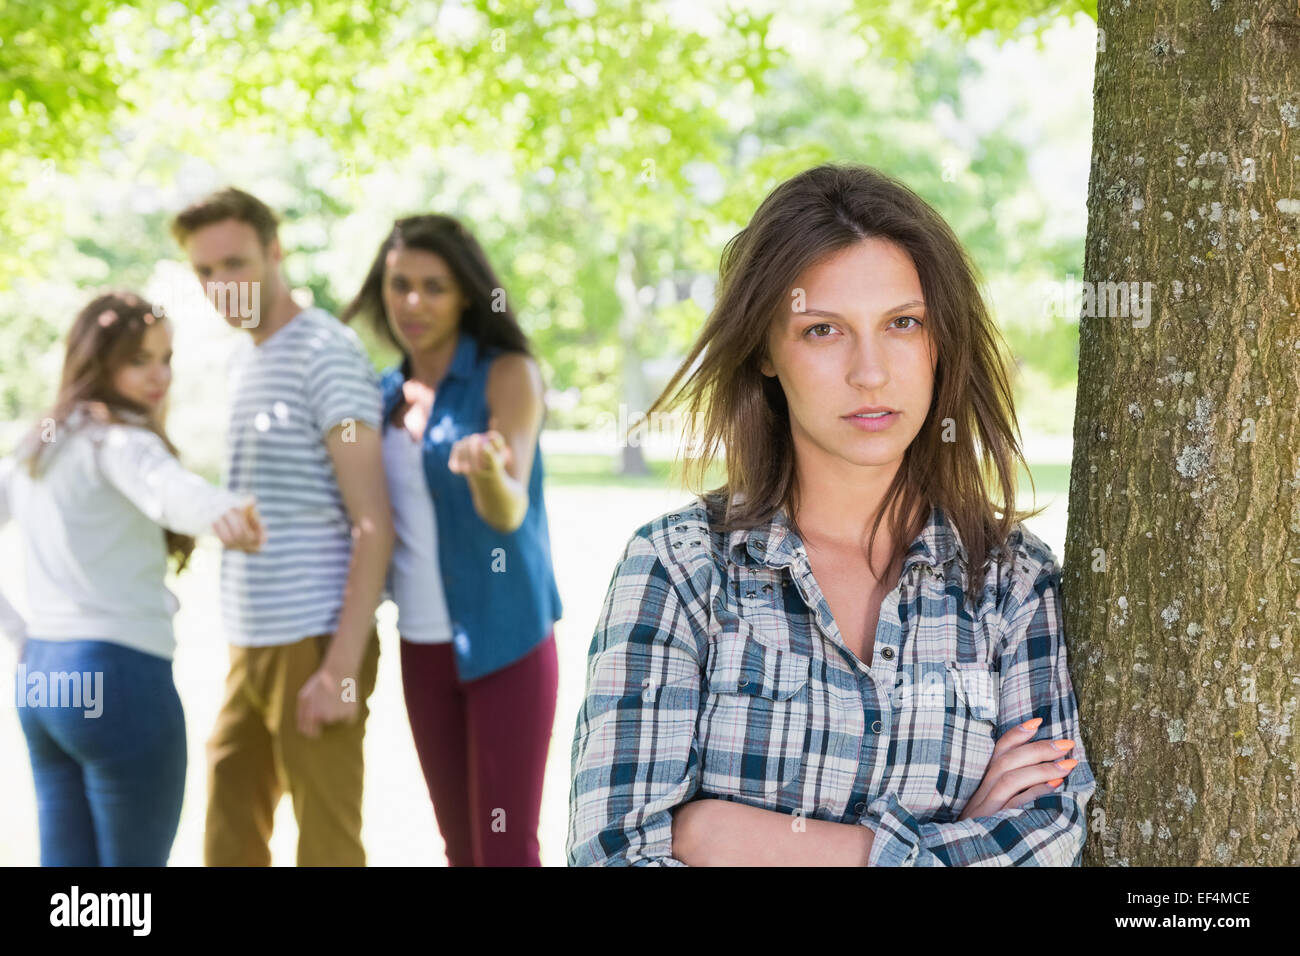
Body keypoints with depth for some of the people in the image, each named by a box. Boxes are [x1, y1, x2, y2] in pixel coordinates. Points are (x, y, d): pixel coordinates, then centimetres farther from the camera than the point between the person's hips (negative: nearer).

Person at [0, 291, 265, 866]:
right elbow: (165, 486, -34)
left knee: (64, 858, 14)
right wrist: (220, 512, -56)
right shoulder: (118, 441, -12)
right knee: (134, 874, 2)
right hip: (120, 677, -9)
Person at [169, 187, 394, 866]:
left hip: (313, 645, -8)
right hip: (249, 644, 8)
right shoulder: (245, 359, 15)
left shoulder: (325, 353, -11)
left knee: (326, 845, 0)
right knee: (228, 843, 13)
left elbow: (374, 526, -16)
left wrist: (343, 665, -20)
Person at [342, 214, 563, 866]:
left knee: (506, 848, -5)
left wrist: (487, 470, -41)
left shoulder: (509, 374, -8)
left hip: (504, 643, -5)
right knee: (460, 844, 10)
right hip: (423, 646, 5)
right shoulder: (388, 392, 8)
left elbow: (509, 511, -19)